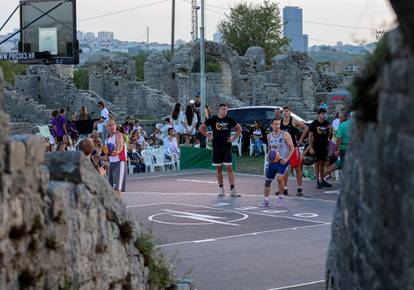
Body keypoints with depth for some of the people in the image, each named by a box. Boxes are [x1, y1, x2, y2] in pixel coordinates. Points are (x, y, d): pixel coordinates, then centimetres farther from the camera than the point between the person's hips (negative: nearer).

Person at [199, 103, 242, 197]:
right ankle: (221, 188, 15)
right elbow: (201, 128, 9)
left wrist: (234, 138, 4)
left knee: (229, 168, -6)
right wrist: (208, 136, 2)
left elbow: (239, 129, 15)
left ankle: (232, 190, -7)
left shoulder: (229, 120, 3)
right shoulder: (212, 119, 0)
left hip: (227, 146, 0)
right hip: (216, 147, 0)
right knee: (218, 168, 5)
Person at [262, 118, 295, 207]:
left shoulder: (285, 135, -8)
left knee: (279, 178, -24)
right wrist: (268, 156, 2)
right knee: (267, 180, 4)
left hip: (283, 161, -5)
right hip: (272, 161, 5)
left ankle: (281, 195, 0)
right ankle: (266, 200, 19)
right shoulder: (269, 136, 7)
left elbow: (292, 148, -7)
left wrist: (287, 159, -17)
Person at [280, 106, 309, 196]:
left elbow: (306, 128, -1)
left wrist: (301, 139, -2)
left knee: (297, 168, 0)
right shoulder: (280, 122, 4)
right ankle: (284, 189, 14)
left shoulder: (294, 122, -7)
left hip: (293, 147, -4)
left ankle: (300, 189, 4)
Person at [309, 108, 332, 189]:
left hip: (324, 146, 4)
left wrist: (330, 129, -3)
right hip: (316, 146, -4)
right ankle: (318, 181, 5)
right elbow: (310, 136, -5)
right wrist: (311, 147, -10)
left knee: (323, 164, 10)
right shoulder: (314, 124, -5)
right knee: (317, 164, 0)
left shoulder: (327, 123, 7)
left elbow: (329, 134, 18)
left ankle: (322, 180, 18)